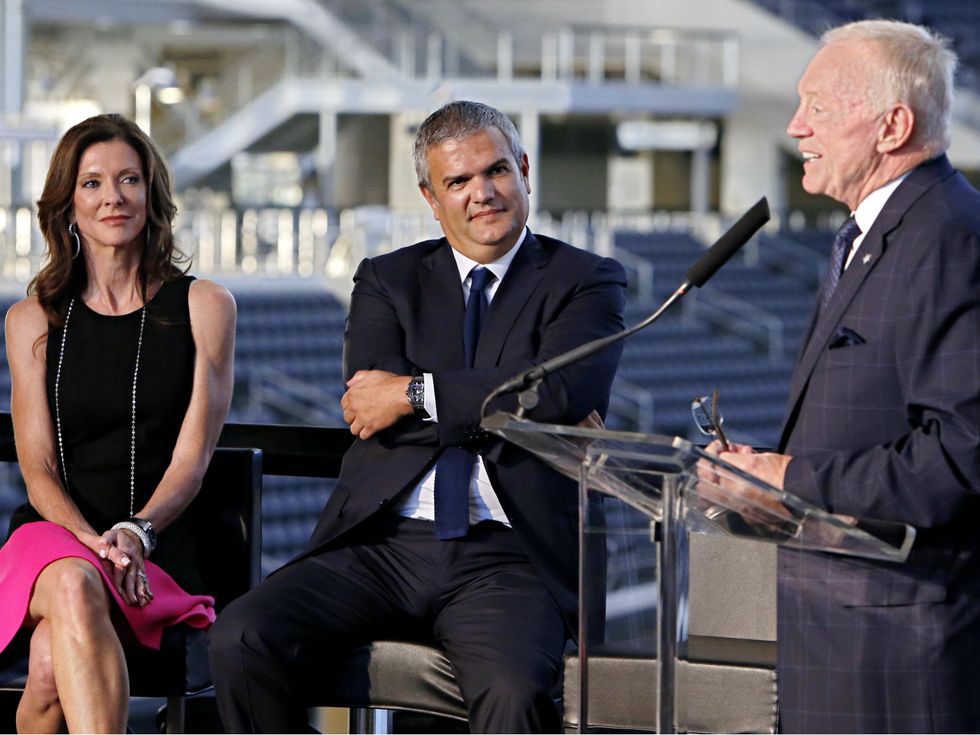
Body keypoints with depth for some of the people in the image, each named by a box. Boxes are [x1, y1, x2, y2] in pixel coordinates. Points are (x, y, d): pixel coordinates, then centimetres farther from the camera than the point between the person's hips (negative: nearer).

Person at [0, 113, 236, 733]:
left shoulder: (203, 307, 9)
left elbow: (192, 457, 1)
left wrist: (135, 533, -19)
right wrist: (94, 542, -17)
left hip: (159, 551, -1)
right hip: (55, 537, 1)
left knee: (54, 664, -35)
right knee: (73, 587, -39)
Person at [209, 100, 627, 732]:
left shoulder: (586, 281, 11)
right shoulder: (389, 280, 19)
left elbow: (563, 395, -9)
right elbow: (367, 405, 2)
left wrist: (417, 394, -4)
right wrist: (490, 403, -3)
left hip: (504, 557, -3)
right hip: (379, 544, 3)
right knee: (242, 641, -23)